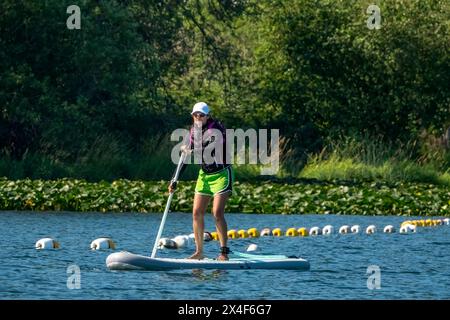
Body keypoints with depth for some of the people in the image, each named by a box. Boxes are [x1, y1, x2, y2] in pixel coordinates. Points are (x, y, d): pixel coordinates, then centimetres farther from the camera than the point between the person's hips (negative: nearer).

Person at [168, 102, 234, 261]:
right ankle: (199, 251, 9)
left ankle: (224, 252, -11)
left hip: (221, 174, -7)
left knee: (217, 212, -16)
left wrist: (189, 150, -14)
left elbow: (207, 150, -29)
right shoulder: (194, 130, 4)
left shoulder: (216, 128, -17)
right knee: (197, 213, 1)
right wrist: (175, 180, 7)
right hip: (205, 175, 7)